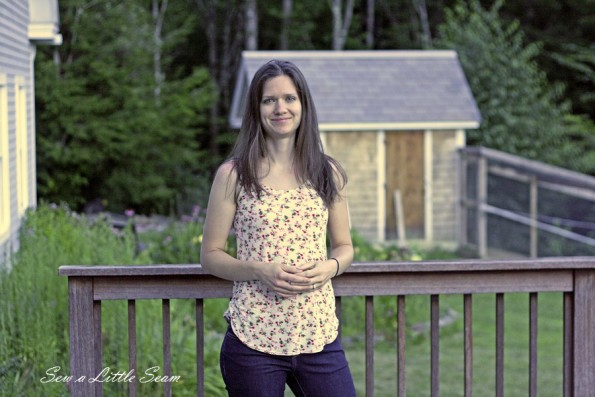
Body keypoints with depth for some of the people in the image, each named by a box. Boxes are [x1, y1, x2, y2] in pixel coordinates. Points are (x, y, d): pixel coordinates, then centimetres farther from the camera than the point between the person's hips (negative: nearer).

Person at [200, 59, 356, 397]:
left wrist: (329, 267, -7)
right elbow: (211, 255, 1)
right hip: (253, 339, -2)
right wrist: (260, 271, -16)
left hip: (319, 335, 2)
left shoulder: (327, 173, 8)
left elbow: (345, 247, 15)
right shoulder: (233, 175, 0)